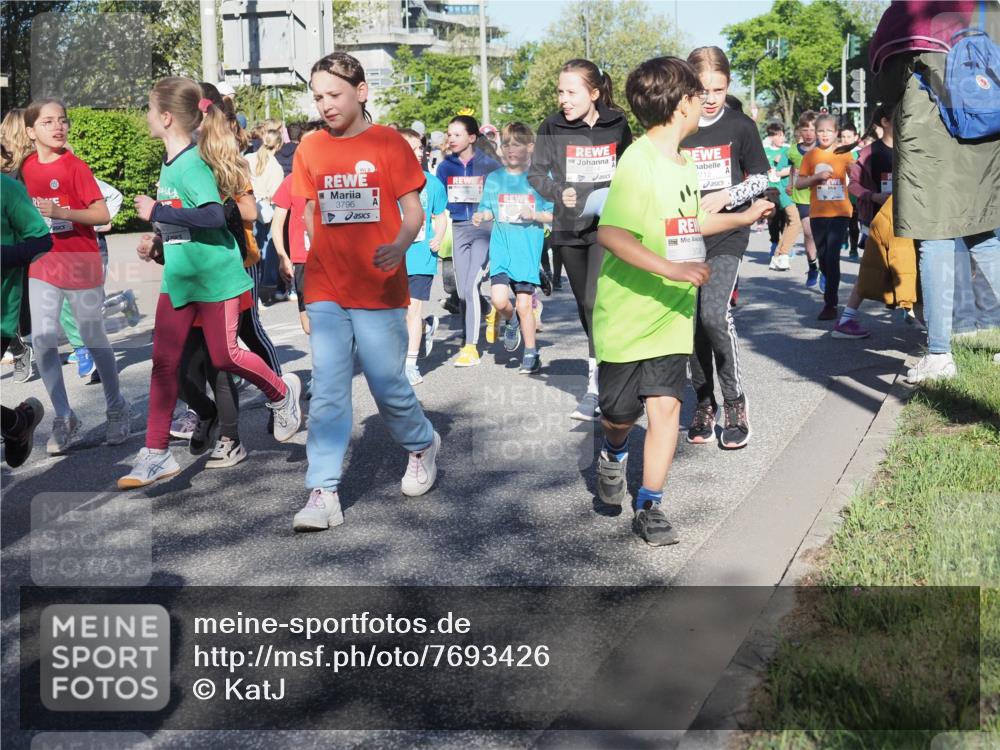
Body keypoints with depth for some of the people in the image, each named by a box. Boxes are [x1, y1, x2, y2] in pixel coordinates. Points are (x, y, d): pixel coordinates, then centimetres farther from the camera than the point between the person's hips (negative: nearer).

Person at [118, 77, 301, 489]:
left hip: (214, 277, -9)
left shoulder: (193, 163, -19)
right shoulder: (170, 163, 8)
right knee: (164, 363, 5)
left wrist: (158, 212, -28)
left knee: (224, 356, 1)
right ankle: (156, 454, 10)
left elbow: (214, 215, -33)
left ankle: (282, 392, 30)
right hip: (177, 277, 9)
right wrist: (158, 242, 7)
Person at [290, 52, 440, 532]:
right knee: (327, 393, 0)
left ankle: (422, 444, 35)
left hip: (379, 290, -3)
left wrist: (399, 246, -24)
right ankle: (323, 494, 2)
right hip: (325, 291, 3)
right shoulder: (309, 149, 7)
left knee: (389, 385, 5)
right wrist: (303, 263, 11)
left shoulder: (389, 144, -3)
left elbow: (413, 211, -5)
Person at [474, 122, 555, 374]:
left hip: (528, 250, -2)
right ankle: (511, 322, 23)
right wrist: (481, 215, -8)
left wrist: (535, 215, -15)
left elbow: (555, 214, 2)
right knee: (499, 299, -14)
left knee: (524, 303, -3)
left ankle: (531, 354, 16)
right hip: (501, 249, 2)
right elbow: (488, 210, 13)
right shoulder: (494, 179, 8)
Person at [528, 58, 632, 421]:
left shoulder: (617, 125, -2)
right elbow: (535, 173, 2)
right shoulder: (553, 127, -3)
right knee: (584, 306, 12)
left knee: (596, 301, -17)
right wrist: (559, 192, -15)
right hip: (569, 227, 2)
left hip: (607, 225, -2)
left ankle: (595, 387, -13)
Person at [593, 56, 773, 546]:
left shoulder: (684, 163, 11)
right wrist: (670, 268, -31)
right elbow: (610, 233, -25)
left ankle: (649, 505, 8)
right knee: (621, 413, 6)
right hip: (627, 314, -6)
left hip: (672, 314, 6)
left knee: (665, 406, -2)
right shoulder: (638, 162, -17)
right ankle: (614, 455, 40)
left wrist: (744, 217, 32)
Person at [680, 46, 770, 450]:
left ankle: (735, 401, -3)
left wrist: (727, 196, -11)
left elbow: (761, 179, 4)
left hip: (727, 235, -3)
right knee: (694, 320, 6)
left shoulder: (740, 126, 1)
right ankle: (704, 401, 21)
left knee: (715, 312, -18)